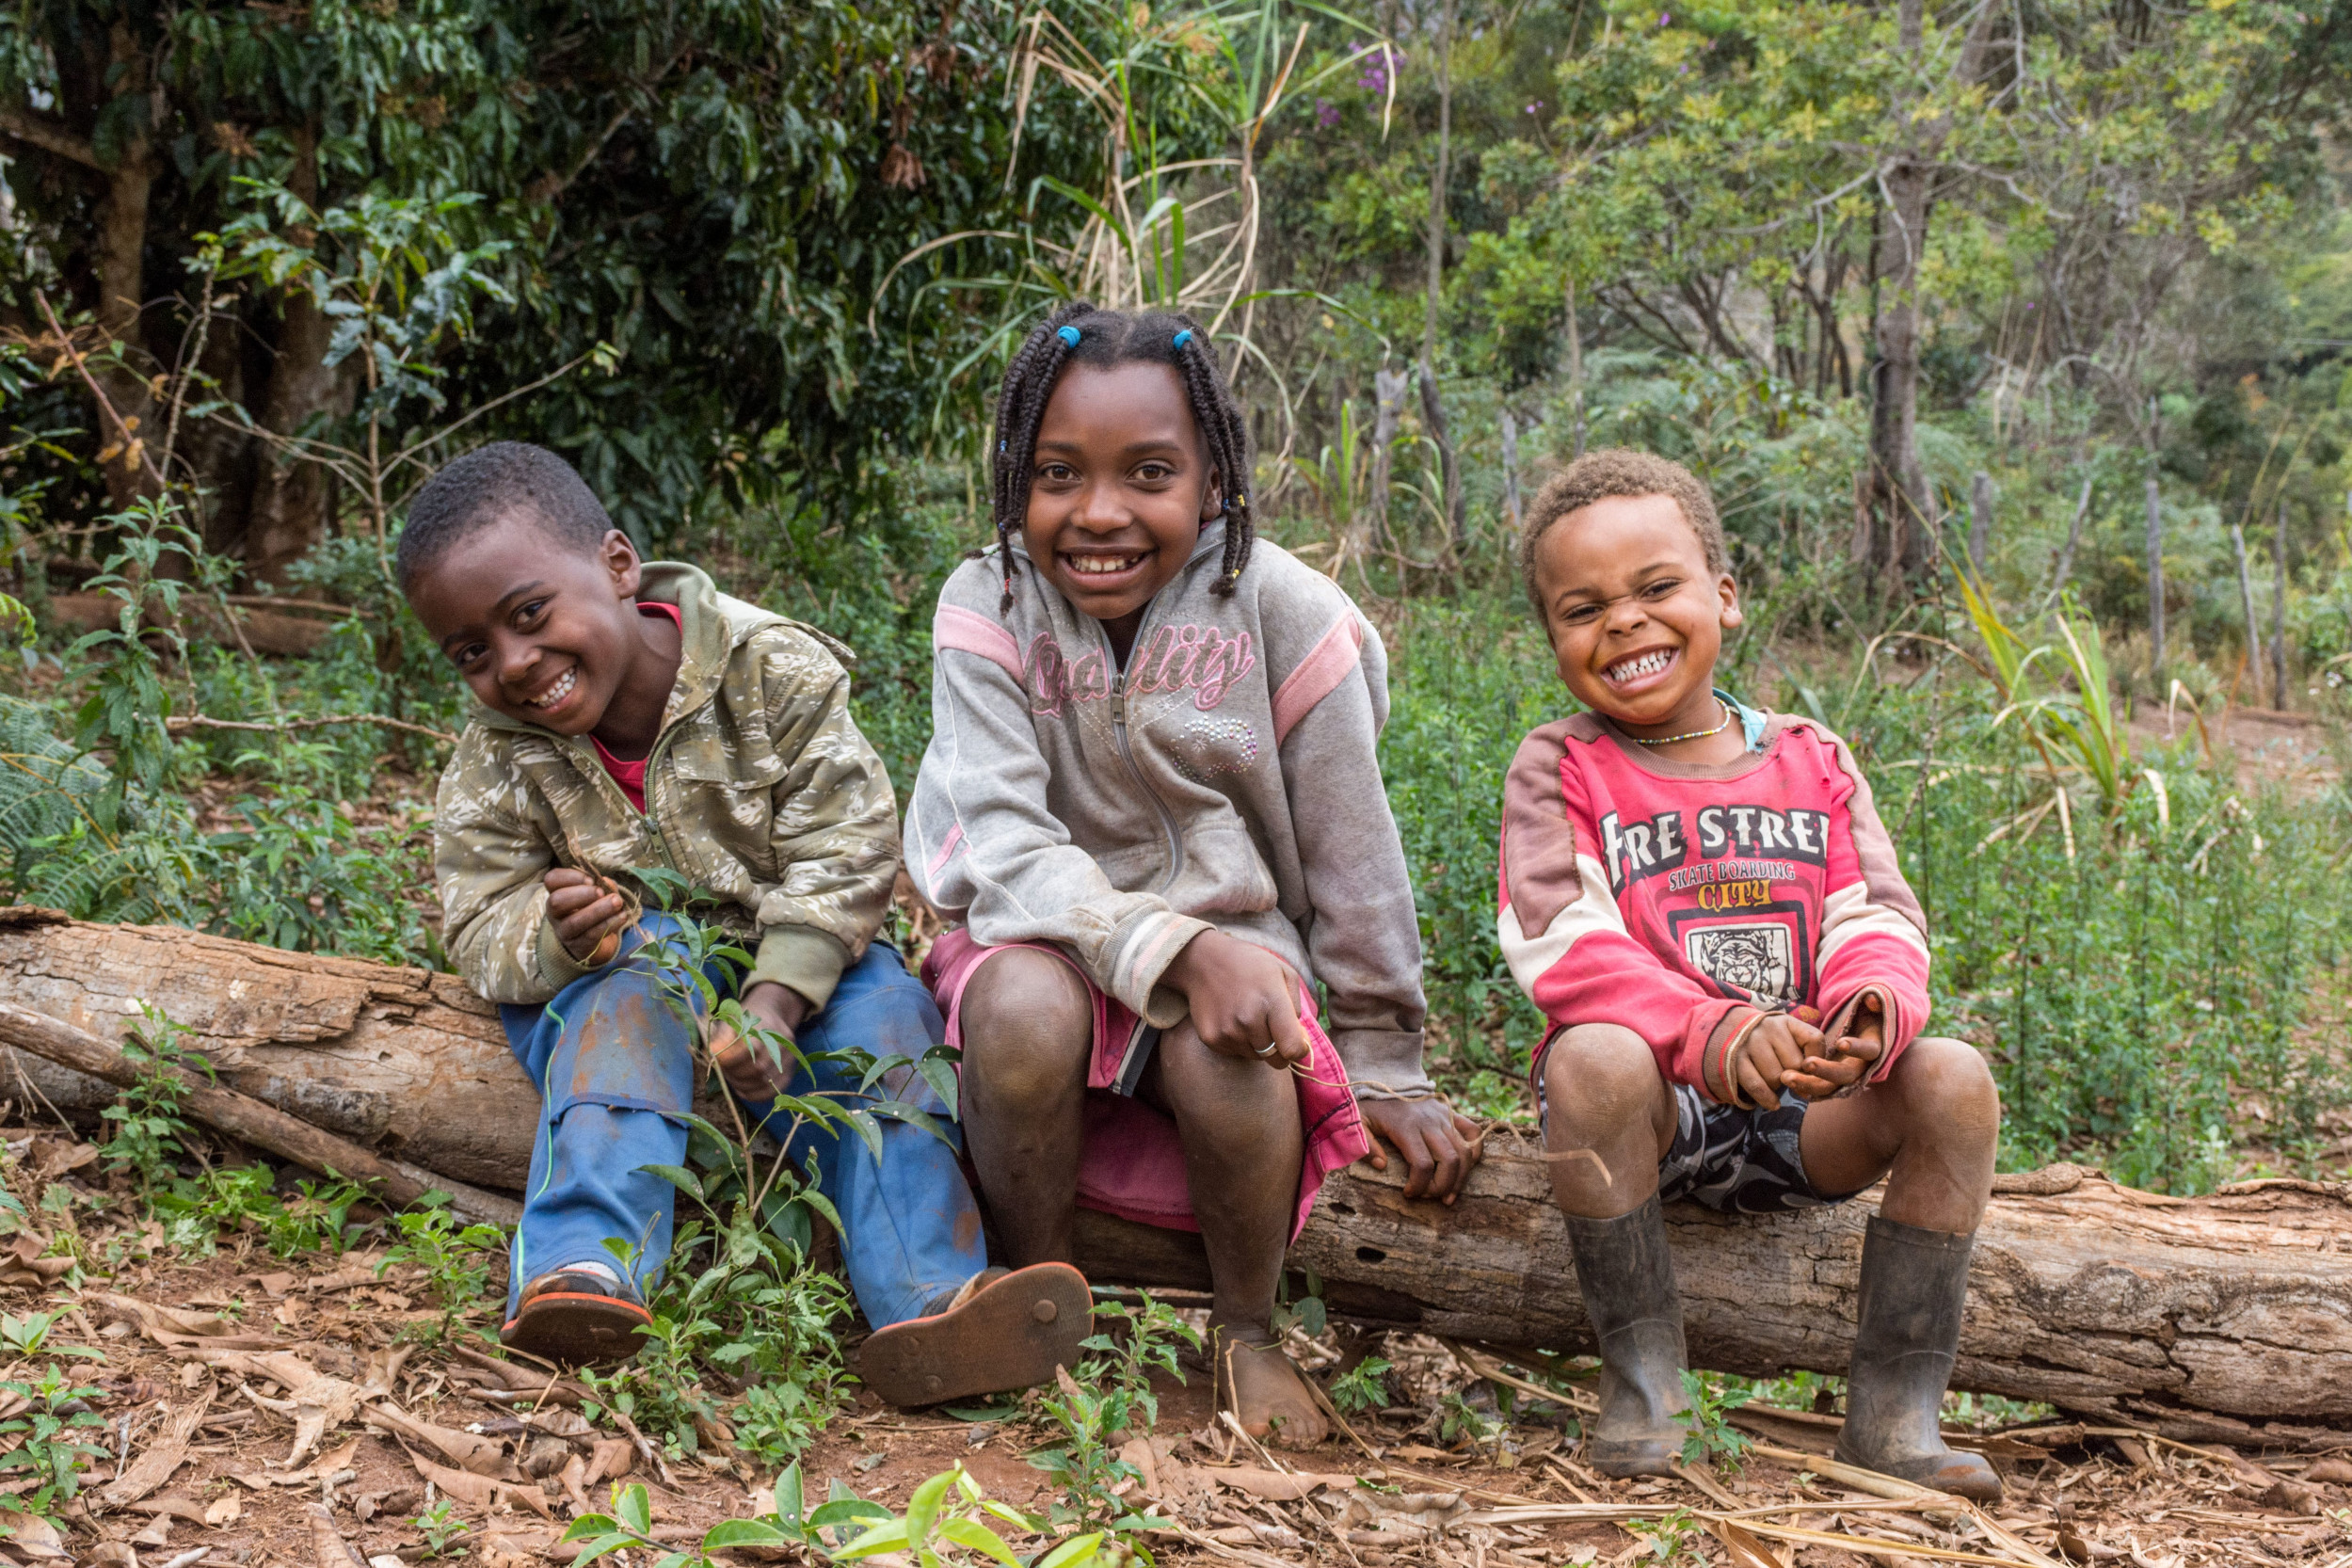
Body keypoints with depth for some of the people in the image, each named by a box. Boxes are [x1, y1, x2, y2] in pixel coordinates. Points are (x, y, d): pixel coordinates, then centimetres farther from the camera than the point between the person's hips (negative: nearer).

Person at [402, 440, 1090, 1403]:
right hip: (604, 977, 0)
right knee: (633, 993, -33)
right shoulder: (499, 761, -8)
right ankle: (586, 1272, -48)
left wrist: (775, 1000, -31)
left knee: (877, 1010, -28)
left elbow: (844, 848, -18)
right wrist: (552, 934, -32)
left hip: (790, 961, 0)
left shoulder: (773, 671, -16)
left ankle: (927, 1302, -39)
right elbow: (479, 930, -6)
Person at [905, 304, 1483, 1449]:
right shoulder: (989, 607, -10)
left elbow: (1353, 857, -2)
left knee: (1224, 1064, -32)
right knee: (1023, 1007, -33)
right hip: (1053, 937, 0)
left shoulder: (1281, 612, -11)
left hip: (1234, 948, 0)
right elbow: (1006, 850, -20)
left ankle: (1248, 1332, -1)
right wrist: (1179, 948, -36)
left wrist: (1387, 1072, 5)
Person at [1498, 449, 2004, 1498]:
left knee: (1953, 1079, -22)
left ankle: (1895, 1408, -11)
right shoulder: (1559, 769, -1)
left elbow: (1875, 921, 0)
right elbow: (1566, 949, -14)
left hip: (1803, 1110, 3)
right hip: (1655, 1099, -3)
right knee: (1593, 1059, -35)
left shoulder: (1811, 760, 10)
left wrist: (1873, 1010, -26)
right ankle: (1640, 1377, -17)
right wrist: (1715, 1033, -31)